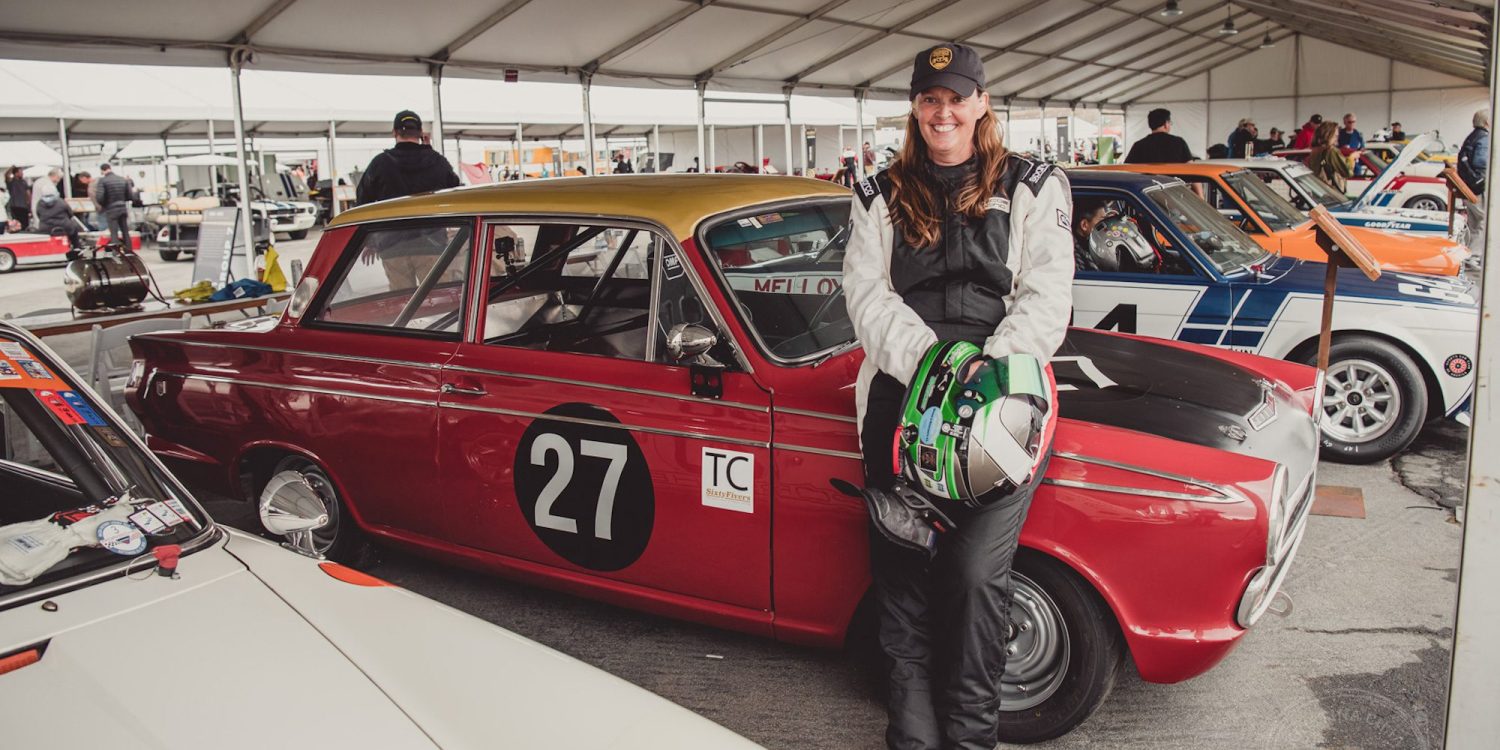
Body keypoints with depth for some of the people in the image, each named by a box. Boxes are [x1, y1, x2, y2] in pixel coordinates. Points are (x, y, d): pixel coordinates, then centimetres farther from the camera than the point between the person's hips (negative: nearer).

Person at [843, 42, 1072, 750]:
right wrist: (927, 361, -15)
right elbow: (867, 293, 2)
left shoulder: (1033, 188, 9)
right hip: (901, 397, 2)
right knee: (900, 568, 3)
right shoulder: (879, 198, 13)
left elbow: (1045, 295, -2)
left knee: (975, 573, -9)